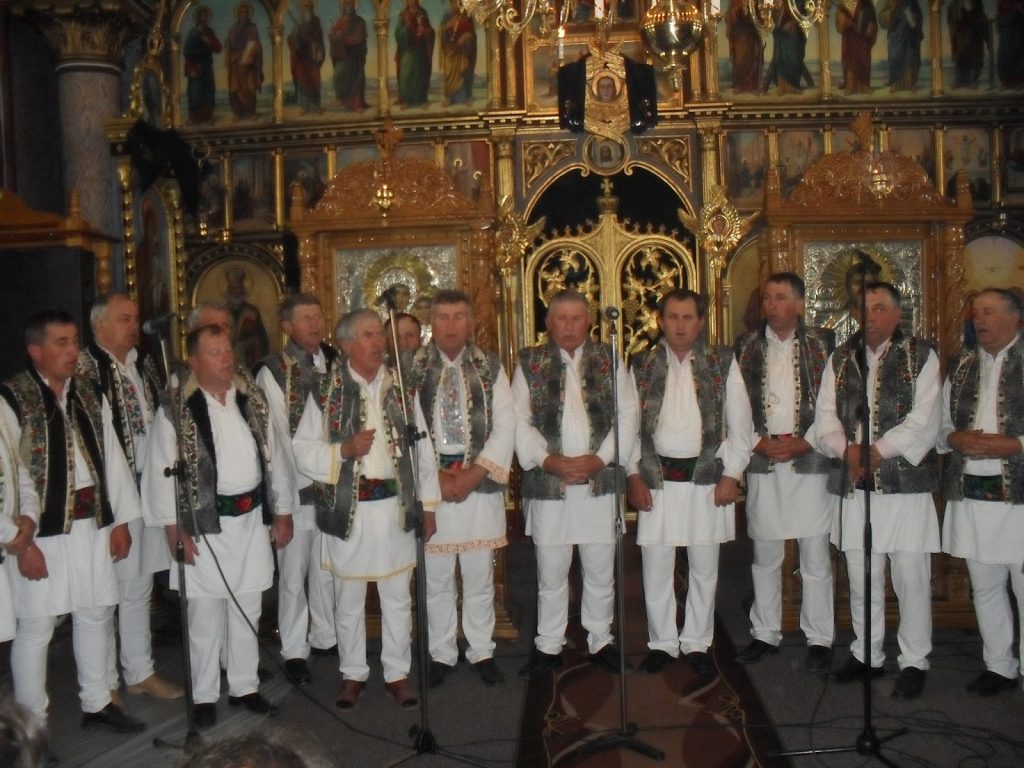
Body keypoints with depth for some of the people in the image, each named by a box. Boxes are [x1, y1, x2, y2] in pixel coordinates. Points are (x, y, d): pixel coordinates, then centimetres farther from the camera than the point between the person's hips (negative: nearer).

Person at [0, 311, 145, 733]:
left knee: (96, 615, 15)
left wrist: (121, 519, 7)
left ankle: (96, 704, 31)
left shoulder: (89, 396, 9)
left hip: (92, 525, 6)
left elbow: (112, 458, 10)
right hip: (42, 529, -6)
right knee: (36, 626, 4)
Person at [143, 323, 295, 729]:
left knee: (247, 612, 14)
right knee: (206, 617, 6)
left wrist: (283, 513, 9)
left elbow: (275, 457, 10)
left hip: (252, 519, 4)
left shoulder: (252, 400, 6)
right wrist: (175, 529, -11)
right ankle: (204, 696, 22)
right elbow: (162, 472, -8)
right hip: (205, 524, -4)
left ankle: (244, 686, 29)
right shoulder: (176, 409, -8)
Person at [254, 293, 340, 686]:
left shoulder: (335, 363, 7)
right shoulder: (273, 371, -6)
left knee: (328, 567, 13)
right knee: (294, 573, 5)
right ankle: (294, 650, 17)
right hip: (297, 487, -4)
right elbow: (279, 435, -9)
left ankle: (325, 638, 28)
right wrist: (310, 483, -12)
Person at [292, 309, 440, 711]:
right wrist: (344, 450, -20)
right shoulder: (327, 391, -3)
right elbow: (303, 452, -3)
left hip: (395, 507, 2)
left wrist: (428, 504, 4)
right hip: (348, 510, -2)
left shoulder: (400, 387, 4)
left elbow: (422, 447, 6)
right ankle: (353, 674, 29)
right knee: (349, 598, 12)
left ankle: (398, 672, 27)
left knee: (397, 597, 12)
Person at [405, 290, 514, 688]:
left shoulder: (490, 367, 5)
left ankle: (482, 652, 25)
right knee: (435, 576, 8)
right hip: (429, 481, -1)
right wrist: (436, 475, -10)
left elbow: (505, 426, 0)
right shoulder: (412, 368, 1)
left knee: (480, 574, 9)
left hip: (481, 481, 1)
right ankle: (441, 653, 24)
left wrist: (475, 473, -10)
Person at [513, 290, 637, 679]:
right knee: (550, 572, 8)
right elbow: (519, 420, 0)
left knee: (600, 570, 10)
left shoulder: (609, 360, 7)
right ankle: (548, 646, 23)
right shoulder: (530, 363, 6)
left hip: (600, 482, 1)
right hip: (548, 483, 0)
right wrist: (548, 460, -13)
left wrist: (598, 459, -10)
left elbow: (627, 416, 2)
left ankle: (601, 640, 27)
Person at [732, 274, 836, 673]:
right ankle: (764, 633, 21)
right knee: (764, 555, 10)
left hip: (810, 460, -2)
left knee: (815, 556, 3)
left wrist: (803, 443, -10)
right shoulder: (747, 346, 8)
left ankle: (819, 639, 15)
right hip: (762, 461, 2)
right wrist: (760, 443, -6)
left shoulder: (821, 345, 3)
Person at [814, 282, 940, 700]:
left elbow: (923, 421, -9)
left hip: (906, 481, -3)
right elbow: (825, 415, 5)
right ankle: (866, 654, 26)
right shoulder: (840, 359, 12)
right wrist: (846, 449, -13)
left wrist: (878, 450, -17)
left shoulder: (921, 356, 1)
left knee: (911, 576, 1)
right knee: (861, 576, 12)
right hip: (854, 484, 4)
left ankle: (914, 662, 16)